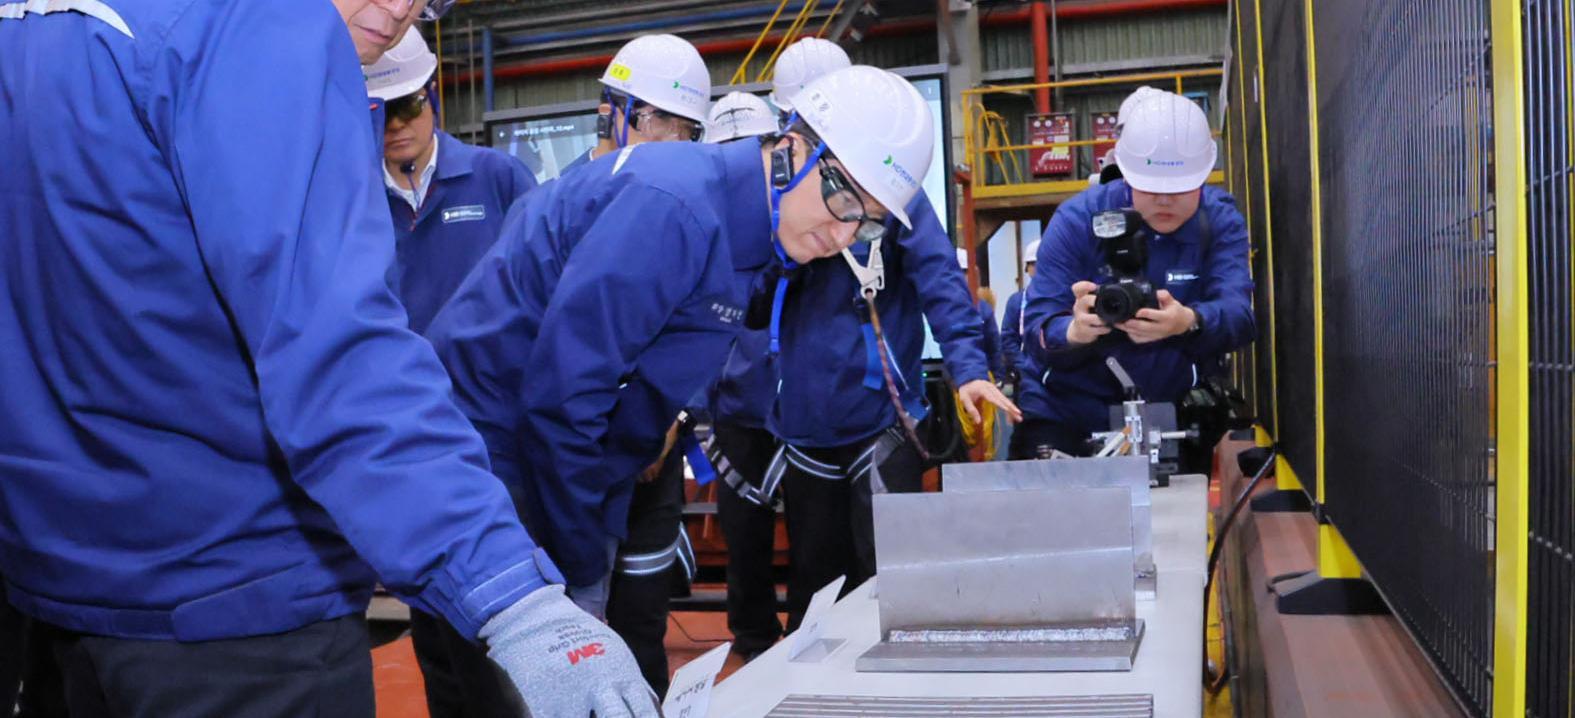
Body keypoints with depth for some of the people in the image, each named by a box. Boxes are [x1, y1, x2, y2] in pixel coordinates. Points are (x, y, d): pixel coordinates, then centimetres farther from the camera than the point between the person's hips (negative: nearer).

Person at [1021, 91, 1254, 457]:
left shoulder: (1222, 221, -4)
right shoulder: (1076, 220, -8)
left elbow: (1238, 311, -19)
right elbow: (1037, 327, -14)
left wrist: (1189, 322, -43)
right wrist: (1074, 331, -39)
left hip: (1178, 412, 2)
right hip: (1074, 412, -1)